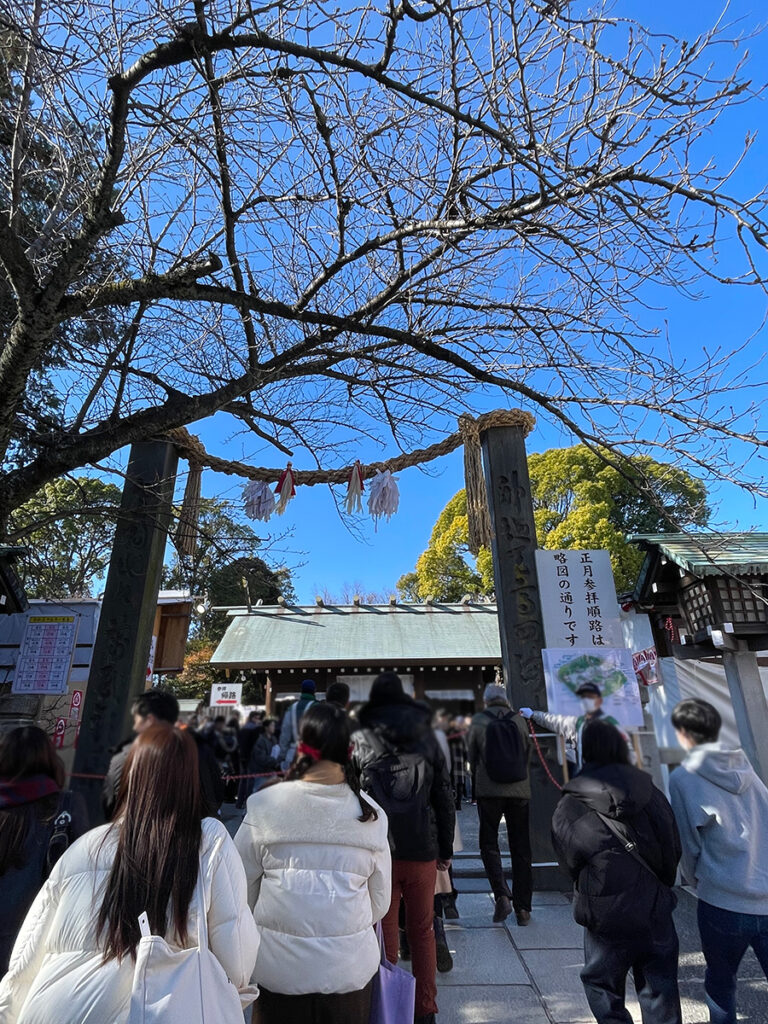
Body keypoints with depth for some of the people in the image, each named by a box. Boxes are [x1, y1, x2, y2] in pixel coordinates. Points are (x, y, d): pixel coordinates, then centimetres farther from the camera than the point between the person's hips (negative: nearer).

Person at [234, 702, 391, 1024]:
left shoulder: (263, 806, -15)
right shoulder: (371, 814, -11)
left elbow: (244, 888, -4)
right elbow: (380, 900, 0)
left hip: (279, 965, -1)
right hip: (350, 968, 1)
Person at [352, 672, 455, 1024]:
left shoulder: (358, 740, -3)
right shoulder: (427, 738, 2)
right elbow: (444, 799, 5)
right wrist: (446, 849, 12)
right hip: (422, 849, 2)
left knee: (383, 930, 13)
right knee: (422, 931, 18)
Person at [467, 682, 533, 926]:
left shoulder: (478, 721, -1)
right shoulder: (518, 720, 3)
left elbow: (472, 757, 5)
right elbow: (528, 754, 10)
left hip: (488, 791, -2)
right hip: (519, 791, 3)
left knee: (489, 843, 10)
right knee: (521, 848, 13)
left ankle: (502, 895, -6)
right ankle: (522, 908, 18)